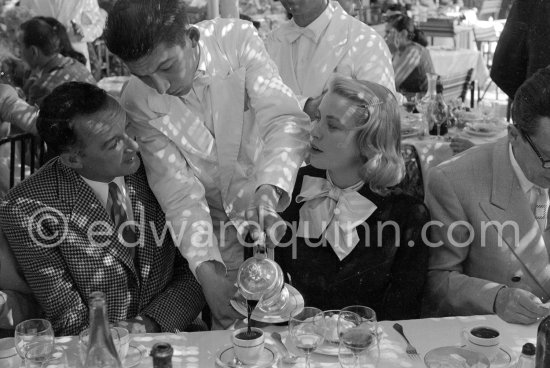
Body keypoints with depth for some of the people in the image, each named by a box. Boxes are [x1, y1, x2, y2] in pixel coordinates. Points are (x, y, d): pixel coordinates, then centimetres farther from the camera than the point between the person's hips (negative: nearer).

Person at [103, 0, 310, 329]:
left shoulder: (238, 40, -16)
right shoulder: (138, 102, -12)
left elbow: (286, 119, -26)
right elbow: (178, 189, -15)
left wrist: (268, 191, -44)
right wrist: (206, 270, -27)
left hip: (279, 207, -1)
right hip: (223, 229, 1)